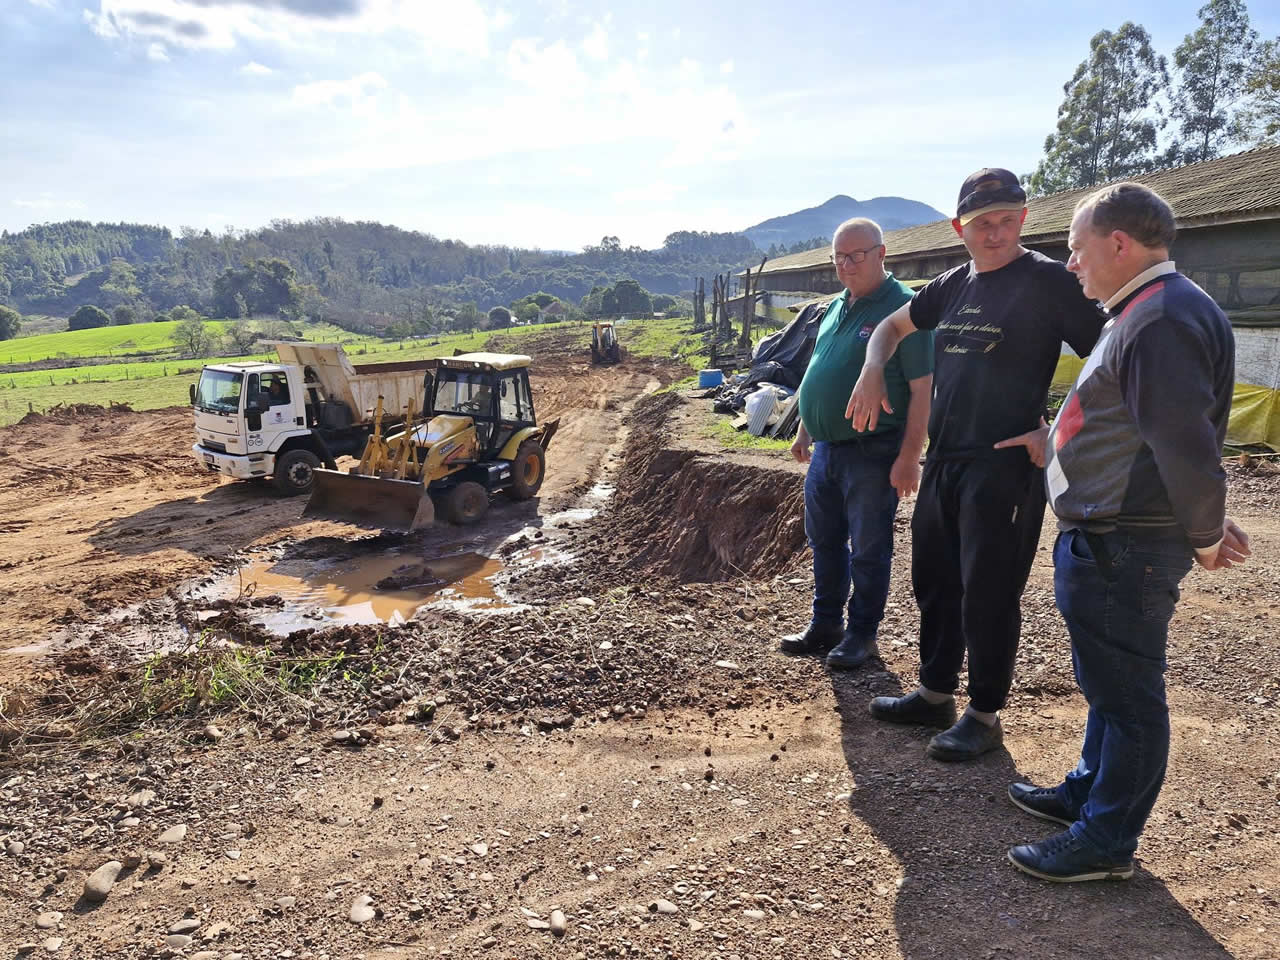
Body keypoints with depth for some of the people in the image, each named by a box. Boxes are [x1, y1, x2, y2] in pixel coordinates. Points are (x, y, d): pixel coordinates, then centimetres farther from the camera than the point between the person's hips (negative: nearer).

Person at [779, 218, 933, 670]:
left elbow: (922, 389, -17)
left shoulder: (903, 307, -13)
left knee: (868, 550, 6)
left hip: (872, 454, -8)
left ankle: (862, 633, 21)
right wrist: (805, 431, 20)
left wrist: (909, 456, -20)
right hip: (826, 448, 8)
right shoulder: (837, 307, 12)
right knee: (825, 541, 17)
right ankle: (825, 623, 32)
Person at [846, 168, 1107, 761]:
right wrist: (872, 372, 8)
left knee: (989, 593, 0)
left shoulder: (1047, 280, -8)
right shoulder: (952, 285, 12)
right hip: (943, 461, 8)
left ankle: (984, 716, 17)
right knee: (933, 580, 15)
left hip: (1006, 465, -7)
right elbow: (894, 325, 26)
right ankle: (935, 693, 32)